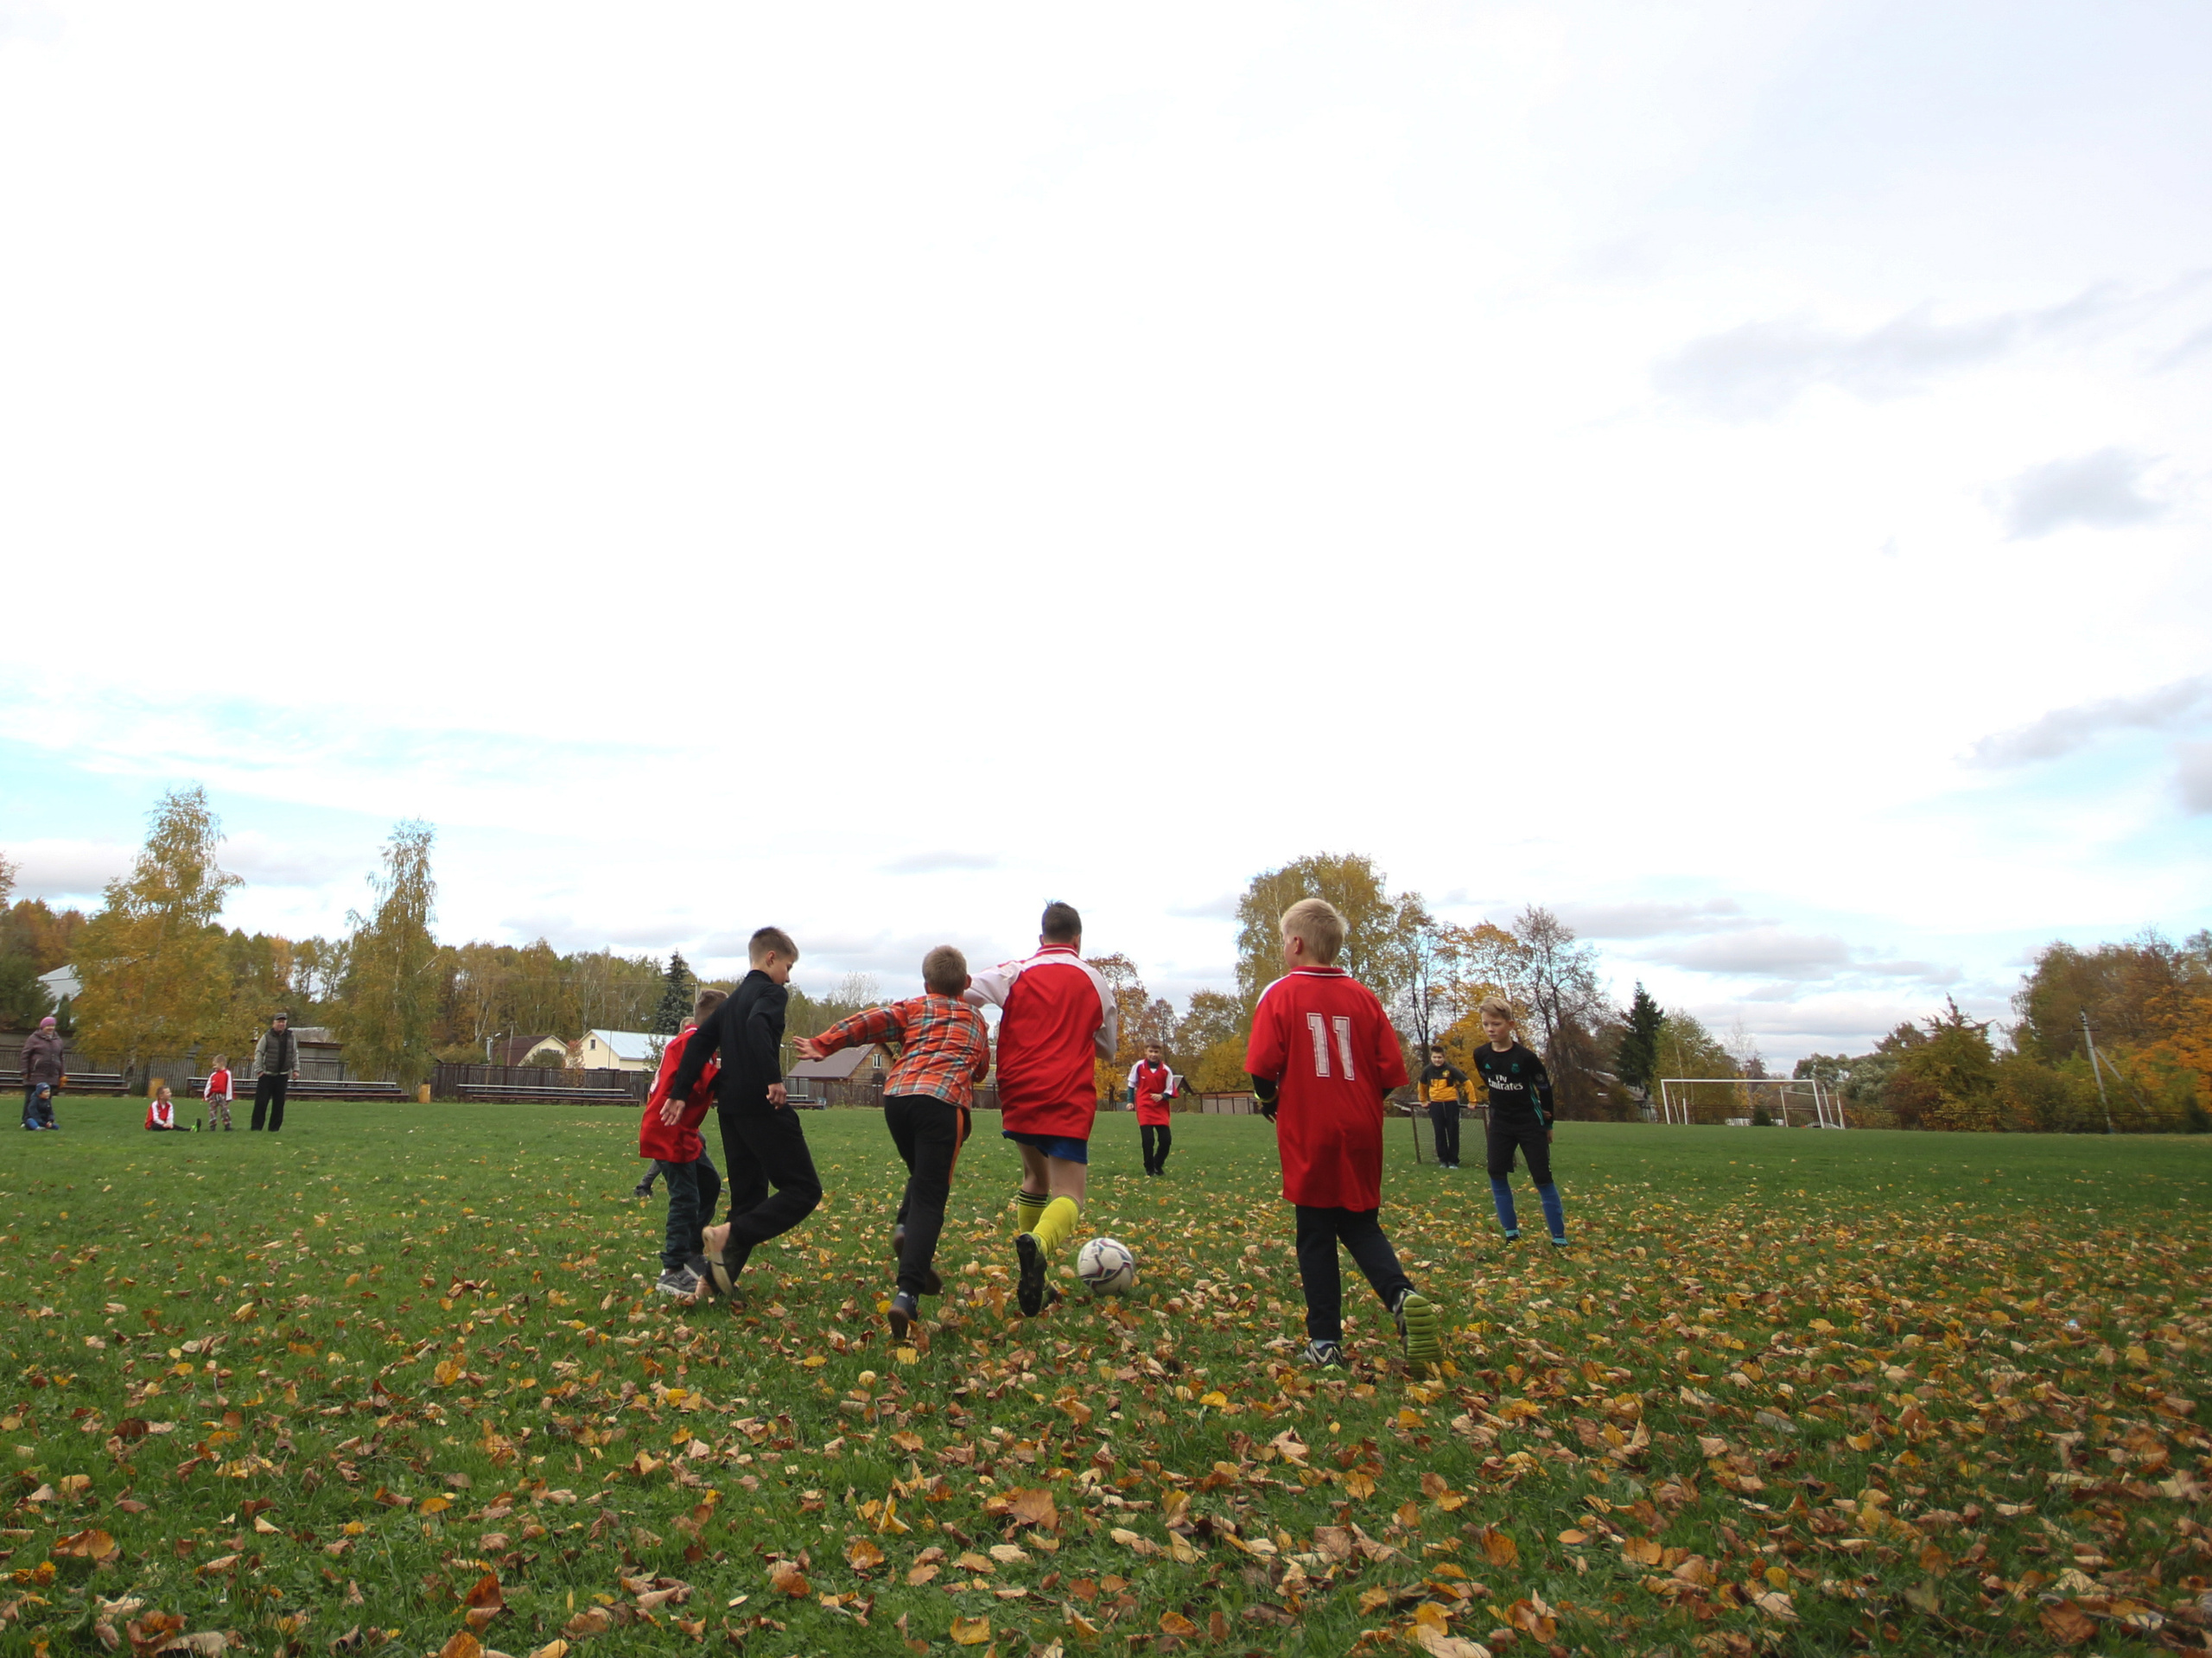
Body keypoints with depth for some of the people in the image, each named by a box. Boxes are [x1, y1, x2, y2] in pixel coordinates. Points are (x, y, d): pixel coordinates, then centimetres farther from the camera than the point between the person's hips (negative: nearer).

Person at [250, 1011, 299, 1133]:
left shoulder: (291, 1037, 8)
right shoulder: (267, 1036, -3)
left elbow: (295, 1054, 14)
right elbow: (258, 1053, -3)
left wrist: (295, 1069, 6)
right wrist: (259, 1070, -9)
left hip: (282, 1075, 3)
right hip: (266, 1075, -3)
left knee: (279, 1103, 5)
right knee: (261, 1101, -4)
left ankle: (274, 1128, 12)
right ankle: (255, 1127, 4)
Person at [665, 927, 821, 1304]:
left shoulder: (734, 999, 21)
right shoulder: (772, 993, -5)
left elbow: (699, 1042, 16)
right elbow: (757, 1025, -26)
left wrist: (680, 1095, 14)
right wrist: (773, 1077, -31)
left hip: (730, 1109, 9)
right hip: (762, 1104, -9)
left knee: (748, 1196, 15)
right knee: (803, 1190, -6)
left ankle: (719, 1278, 10)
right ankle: (731, 1234, -21)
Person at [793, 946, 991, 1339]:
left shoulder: (913, 1008, 23)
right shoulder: (976, 1021, 26)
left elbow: (870, 1021, 7)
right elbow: (981, 1071, 34)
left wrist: (823, 1045, 1)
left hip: (897, 1095, 2)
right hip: (944, 1101, -2)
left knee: (922, 1175, 29)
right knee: (930, 1197, -3)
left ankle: (904, 1227, 1)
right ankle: (907, 1294, -18)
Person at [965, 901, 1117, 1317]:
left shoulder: (1016, 972, 6)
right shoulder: (1094, 980, 9)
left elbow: (965, 994, -7)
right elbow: (1108, 1048, 20)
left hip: (1019, 1093, 3)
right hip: (1069, 1100, -2)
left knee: (1035, 1176, 24)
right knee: (1068, 1195, -5)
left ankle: (1032, 1278, 21)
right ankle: (1038, 1244, -37)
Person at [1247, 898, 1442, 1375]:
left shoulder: (1282, 994, -6)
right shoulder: (1363, 996, 4)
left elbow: (1263, 1066, -14)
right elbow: (1391, 1071, 1)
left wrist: (1270, 1102, 5)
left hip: (1308, 1138, -3)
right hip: (1361, 1136, 3)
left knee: (1316, 1237, 8)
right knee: (1362, 1226, 16)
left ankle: (1325, 1341, 10)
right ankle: (1404, 1297, -8)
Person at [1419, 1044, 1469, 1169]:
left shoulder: (1451, 1069, -13)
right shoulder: (1427, 1070, -2)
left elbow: (1467, 1083, -6)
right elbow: (1422, 1085, 17)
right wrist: (1423, 1100, 23)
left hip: (1451, 1103, -2)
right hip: (1435, 1104, 3)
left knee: (1453, 1132, 3)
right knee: (1439, 1133, 4)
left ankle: (1453, 1161, 12)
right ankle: (1443, 1160, 14)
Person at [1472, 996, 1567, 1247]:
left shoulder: (1525, 1057, -18)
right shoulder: (1481, 1055, -7)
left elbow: (1544, 1088, -6)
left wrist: (1547, 1123, 2)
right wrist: (1501, 1105, 13)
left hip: (1531, 1123, -4)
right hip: (1500, 1124, 4)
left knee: (1543, 1179, -3)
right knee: (1497, 1175, 0)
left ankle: (1559, 1237, 5)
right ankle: (1511, 1232, 12)